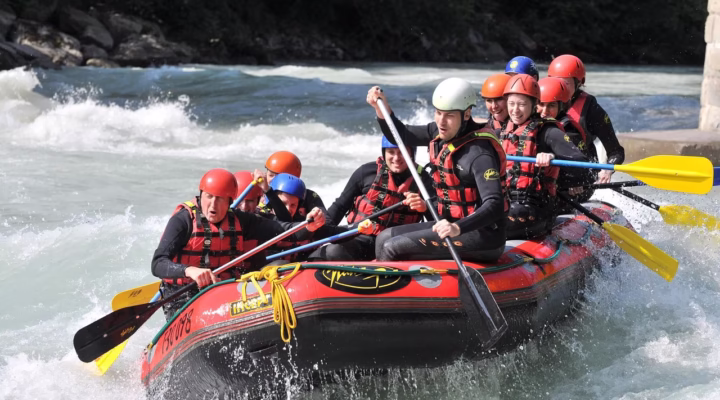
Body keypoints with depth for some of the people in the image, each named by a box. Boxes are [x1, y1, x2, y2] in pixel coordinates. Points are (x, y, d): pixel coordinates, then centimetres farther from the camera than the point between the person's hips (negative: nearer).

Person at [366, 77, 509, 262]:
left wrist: (458, 227, -44)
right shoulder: (441, 133, 4)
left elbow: (494, 206, -30)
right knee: (385, 238, 8)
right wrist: (382, 108, 1)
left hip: (483, 236, -9)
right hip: (454, 226, 9)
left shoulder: (479, 153, -22)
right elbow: (400, 136, 19)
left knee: (392, 248, -17)